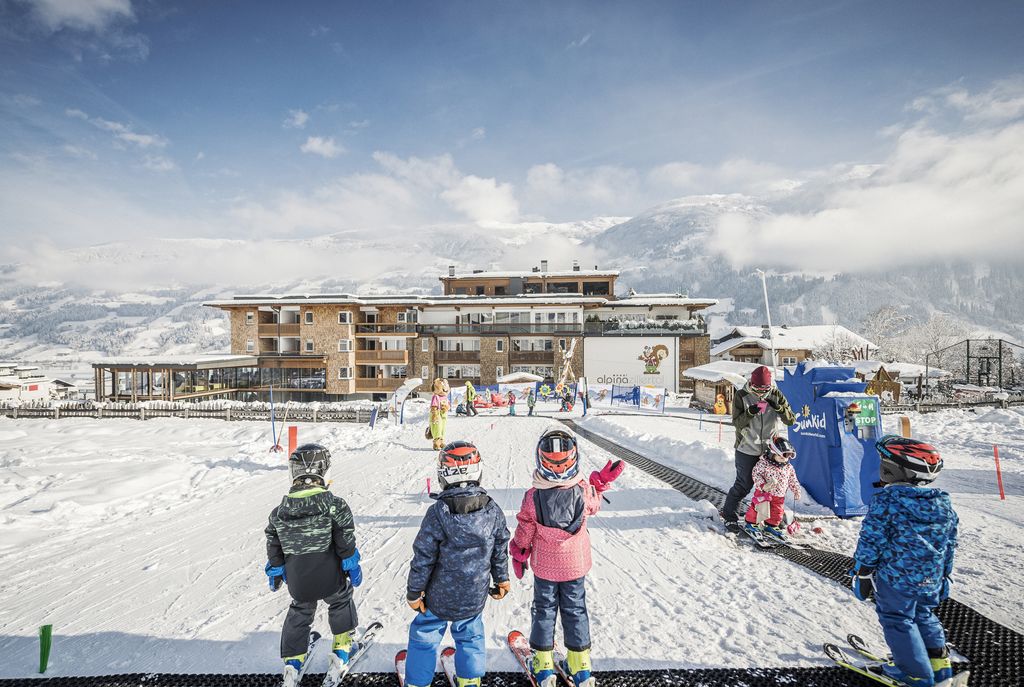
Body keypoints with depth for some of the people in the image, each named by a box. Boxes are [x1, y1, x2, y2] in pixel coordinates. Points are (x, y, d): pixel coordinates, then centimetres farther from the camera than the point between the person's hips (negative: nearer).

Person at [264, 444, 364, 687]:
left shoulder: (279, 511, -5)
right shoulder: (334, 504, -18)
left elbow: (274, 546, 6)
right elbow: (345, 541, -14)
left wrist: (275, 572, 21)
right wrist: (352, 566, -1)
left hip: (297, 581, 3)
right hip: (329, 577, -3)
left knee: (299, 612, 30)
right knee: (341, 603, 26)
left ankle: (293, 662, 32)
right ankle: (341, 649, 36)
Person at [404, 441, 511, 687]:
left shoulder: (438, 512, -23)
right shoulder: (493, 511, -13)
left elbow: (423, 557, -16)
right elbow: (500, 550, -1)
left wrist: (414, 592, -2)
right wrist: (502, 579, 16)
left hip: (441, 595, -3)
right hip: (475, 595, 3)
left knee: (424, 637, 20)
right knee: (470, 636, 25)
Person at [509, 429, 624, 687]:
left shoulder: (533, 497, -25)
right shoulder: (584, 491, -23)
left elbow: (524, 533, -10)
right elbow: (594, 506, 2)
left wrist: (518, 556, 6)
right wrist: (601, 483, 8)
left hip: (544, 566, -1)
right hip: (576, 564, 1)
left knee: (544, 610, 19)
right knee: (575, 610, 20)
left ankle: (543, 666, 31)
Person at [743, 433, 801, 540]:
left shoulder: (788, 468, 3)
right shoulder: (764, 463, -16)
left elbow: (793, 480, 15)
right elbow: (756, 474, -16)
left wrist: (796, 491, 10)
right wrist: (763, 485, -27)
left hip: (779, 495, 5)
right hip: (763, 492, -5)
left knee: (777, 511, 10)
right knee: (759, 507, -5)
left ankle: (771, 525, 32)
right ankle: (752, 522, 14)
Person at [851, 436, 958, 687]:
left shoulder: (886, 500, -21)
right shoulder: (944, 504, -1)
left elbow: (871, 541, -18)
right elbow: (950, 543, 11)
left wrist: (862, 574, -6)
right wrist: (944, 574, 25)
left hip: (895, 579, -7)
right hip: (931, 580, 7)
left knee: (896, 620, 10)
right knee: (924, 616, 27)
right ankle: (939, 664, 33)